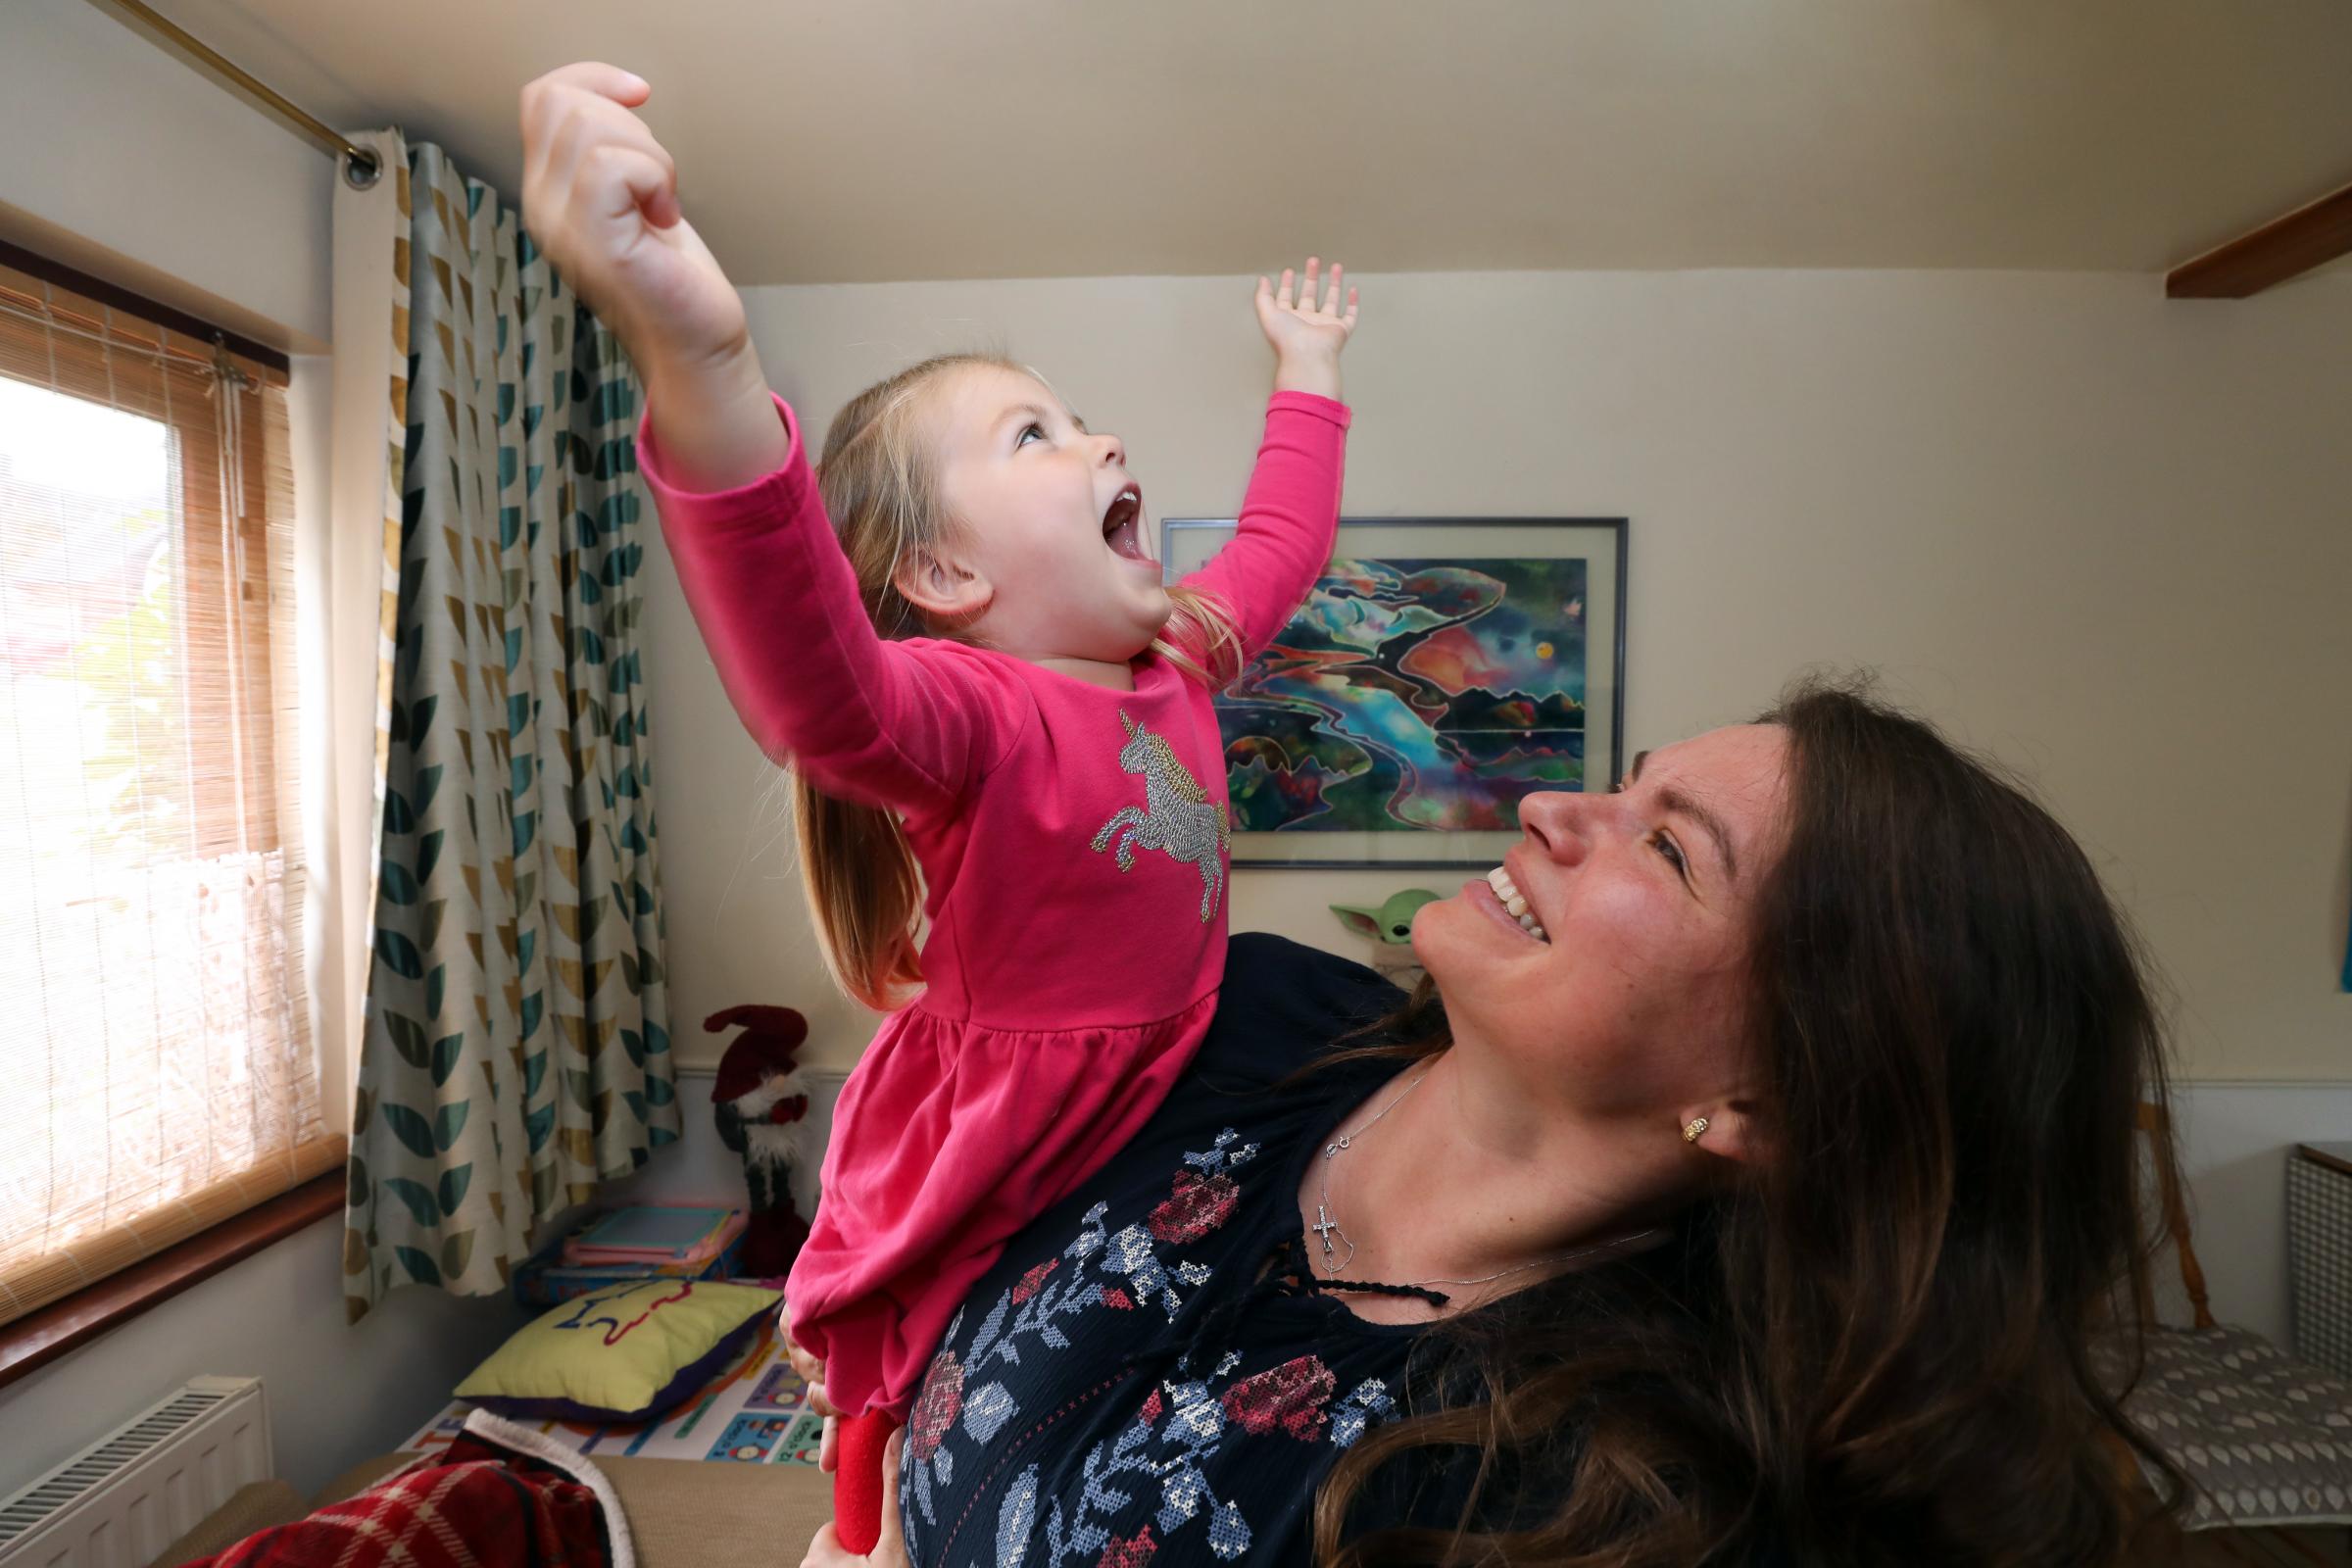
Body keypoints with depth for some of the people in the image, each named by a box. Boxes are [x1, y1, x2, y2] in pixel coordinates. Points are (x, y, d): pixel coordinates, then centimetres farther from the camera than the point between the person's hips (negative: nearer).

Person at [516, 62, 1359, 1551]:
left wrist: (1306, 372, 26)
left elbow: (1280, 546, 16)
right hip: (962, 1233, -7)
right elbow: (823, 695, -49)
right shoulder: (977, 716, -27)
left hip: (1137, 1145, 7)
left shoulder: (1175, 662, -1)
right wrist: (699, 362, -64)